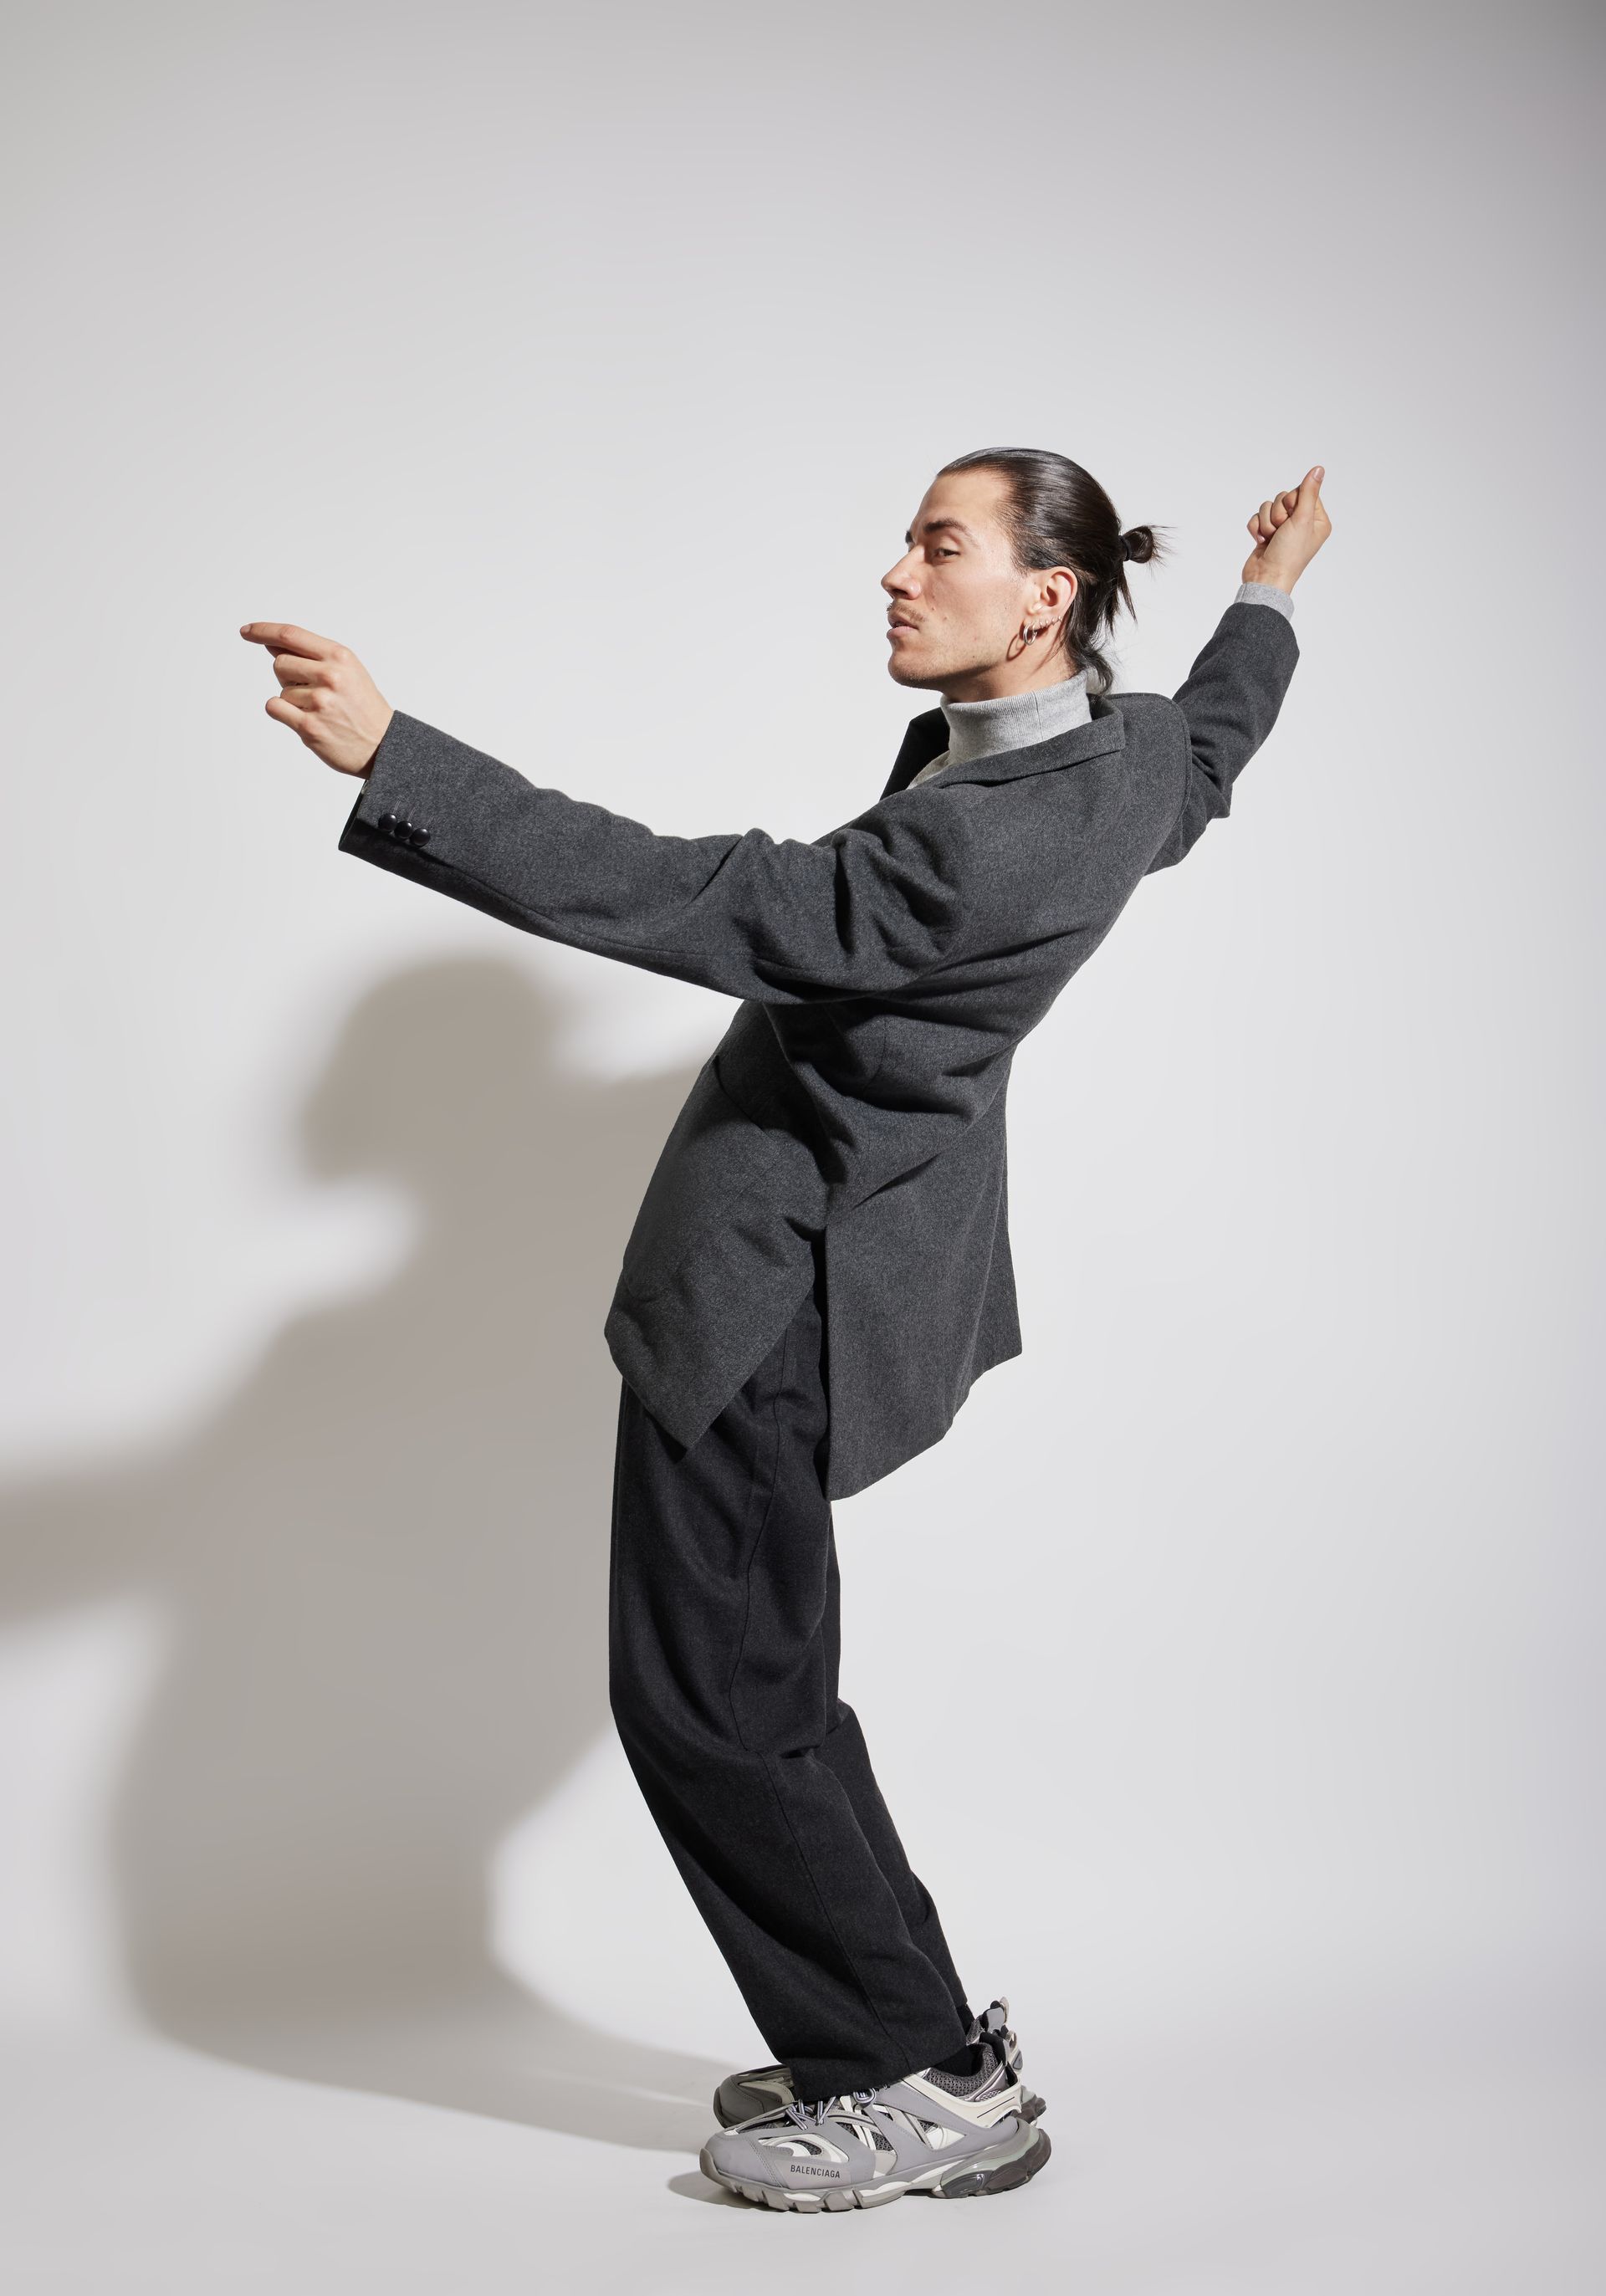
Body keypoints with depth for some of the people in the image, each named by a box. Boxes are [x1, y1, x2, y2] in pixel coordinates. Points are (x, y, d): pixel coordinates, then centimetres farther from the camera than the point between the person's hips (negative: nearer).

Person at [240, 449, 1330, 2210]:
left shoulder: (988, 844, -28)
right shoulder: (1128, 752, 1)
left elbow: (691, 905, -34)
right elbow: (1209, 753, 27)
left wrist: (390, 758, -37)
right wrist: (1267, 598, 47)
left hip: (775, 1289, -10)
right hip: (818, 1255, 10)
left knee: (706, 1700, -1)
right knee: (758, 1686, 16)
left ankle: (930, 2083, 11)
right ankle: (908, 2039, 26)